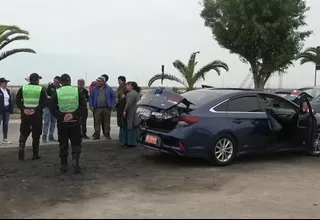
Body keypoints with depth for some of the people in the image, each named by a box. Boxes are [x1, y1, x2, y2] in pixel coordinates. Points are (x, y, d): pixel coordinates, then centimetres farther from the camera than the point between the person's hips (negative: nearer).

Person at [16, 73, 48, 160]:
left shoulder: (23, 88, 5)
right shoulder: (41, 89, -2)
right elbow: (45, 102, -12)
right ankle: (35, 154, 11)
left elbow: (17, 100, -3)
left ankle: (21, 147, -2)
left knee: (23, 133, 16)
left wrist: (23, 109, -8)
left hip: (25, 114, 2)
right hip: (37, 115, -2)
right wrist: (37, 109, -13)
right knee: (36, 135, 7)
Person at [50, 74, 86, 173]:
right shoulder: (77, 90, 0)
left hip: (62, 122, 0)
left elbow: (52, 108, -7)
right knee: (76, 143, 9)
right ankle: (75, 160, -12)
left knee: (63, 144, 12)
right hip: (75, 121, 0)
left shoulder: (57, 92, -1)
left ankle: (63, 165, 16)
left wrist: (61, 116, -8)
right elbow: (83, 105, -5)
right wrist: (74, 114, -9)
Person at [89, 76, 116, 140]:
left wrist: (112, 105, -2)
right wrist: (91, 106, 0)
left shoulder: (109, 89, 3)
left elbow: (113, 97, 6)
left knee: (107, 122, 6)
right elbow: (91, 98, 8)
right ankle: (97, 135, 6)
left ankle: (107, 134, 15)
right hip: (97, 109, 1)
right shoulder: (94, 89, 7)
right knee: (97, 122, 0)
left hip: (106, 108, -1)